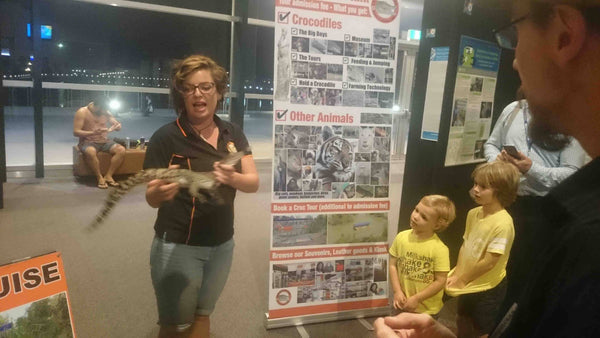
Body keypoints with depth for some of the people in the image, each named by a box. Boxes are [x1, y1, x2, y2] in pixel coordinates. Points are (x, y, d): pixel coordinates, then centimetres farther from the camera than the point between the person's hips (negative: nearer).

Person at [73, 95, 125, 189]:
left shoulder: (106, 113, 6)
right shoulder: (82, 112, -7)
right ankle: (99, 177, -25)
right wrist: (93, 133, -25)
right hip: (88, 142, -5)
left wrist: (116, 126, -15)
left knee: (121, 150, -22)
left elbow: (118, 125, 12)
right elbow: (75, 132, -11)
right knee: (90, 152, -40)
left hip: (105, 141, 5)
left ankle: (108, 176, -19)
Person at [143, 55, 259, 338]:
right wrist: (160, 192, -34)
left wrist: (233, 178, -25)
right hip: (178, 246, -4)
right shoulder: (166, 137, -13)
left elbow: (254, 183, -4)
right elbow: (152, 199, -10)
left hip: (222, 244, 4)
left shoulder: (233, 134, 1)